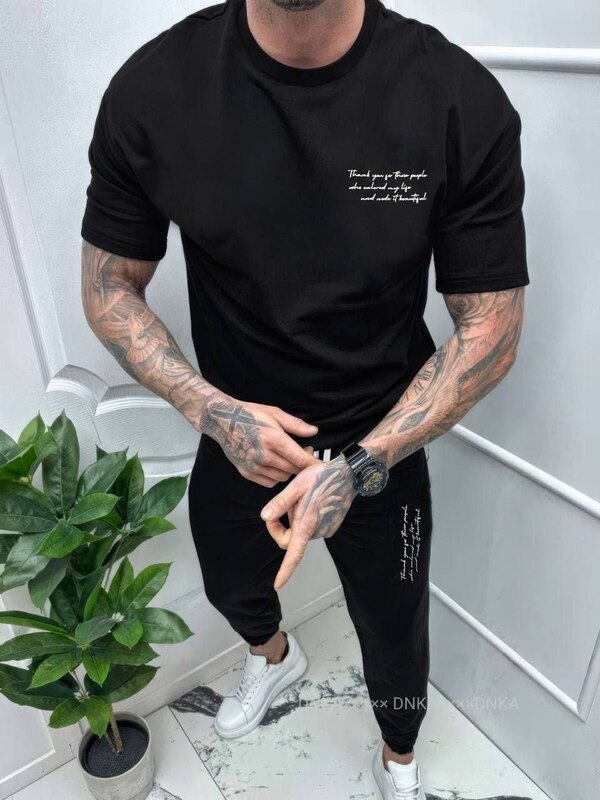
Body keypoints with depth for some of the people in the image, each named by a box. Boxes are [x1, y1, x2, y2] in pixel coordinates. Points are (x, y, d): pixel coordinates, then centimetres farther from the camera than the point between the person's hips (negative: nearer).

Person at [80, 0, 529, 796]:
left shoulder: (464, 101, -22)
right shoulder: (150, 88, -17)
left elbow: (490, 329, -15)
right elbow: (109, 290, -6)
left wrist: (358, 464, -24)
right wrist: (216, 412, -20)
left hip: (383, 446, -1)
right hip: (236, 437, 2)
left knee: (394, 629, 21)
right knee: (232, 588, 29)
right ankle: (273, 656, 70)